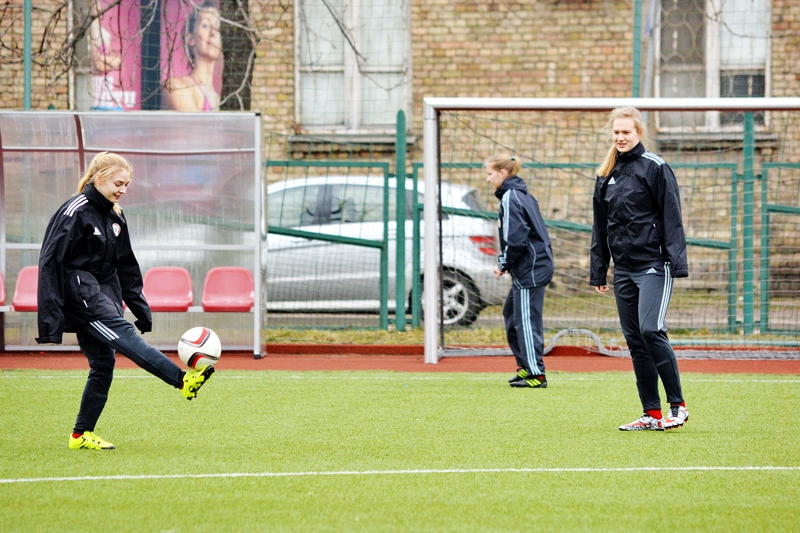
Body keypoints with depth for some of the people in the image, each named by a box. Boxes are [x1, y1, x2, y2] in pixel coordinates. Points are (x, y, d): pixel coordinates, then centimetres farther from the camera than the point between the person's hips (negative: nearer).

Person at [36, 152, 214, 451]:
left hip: (103, 294, 9)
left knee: (103, 364, 3)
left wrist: (140, 308, 18)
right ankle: (183, 380, -38)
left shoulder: (115, 217, 14)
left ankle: (82, 435, 10)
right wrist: (51, 314, -18)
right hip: (78, 290, -9)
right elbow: (51, 261, -14)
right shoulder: (75, 212, -11)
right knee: (124, 336, -23)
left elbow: (126, 267, 23)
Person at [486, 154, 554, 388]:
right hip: (535, 265, 10)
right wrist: (505, 263, 13)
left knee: (526, 320, -7)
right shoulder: (522, 195, 16)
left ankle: (536, 374, -5)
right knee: (511, 313, 17)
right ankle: (525, 366, 20)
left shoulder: (510, 198, -13)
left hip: (530, 270, -10)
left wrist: (504, 263, -8)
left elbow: (515, 238, -20)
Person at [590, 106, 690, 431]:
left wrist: (677, 262, -15)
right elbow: (600, 227, 20)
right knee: (634, 340, 4)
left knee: (651, 330, -18)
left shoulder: (655, 168, -4)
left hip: (653, 264, -7)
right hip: (623, 269, 7)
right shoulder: (606, 175, 14)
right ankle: (651, 414, 8)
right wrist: (598, 272, 17)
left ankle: (677, 406, -8)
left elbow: (672, 218, -8)